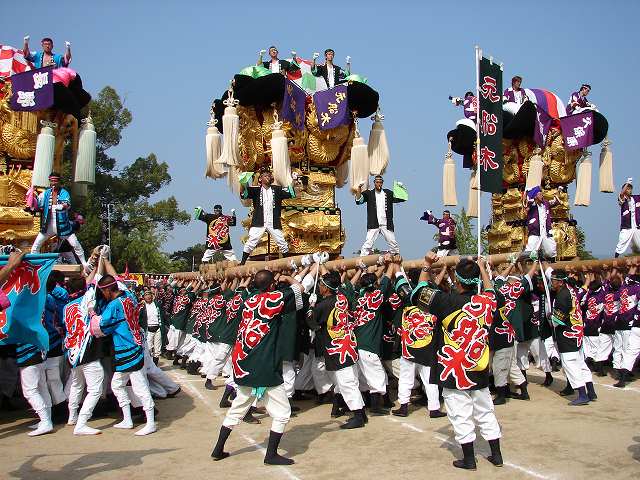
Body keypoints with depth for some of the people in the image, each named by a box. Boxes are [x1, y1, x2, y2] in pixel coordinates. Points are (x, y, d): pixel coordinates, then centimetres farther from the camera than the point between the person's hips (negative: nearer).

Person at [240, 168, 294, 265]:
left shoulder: (277, 189, 7)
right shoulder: (256, 190, 3)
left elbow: (291, 194, 0)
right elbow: (244, 194, -12)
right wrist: (243, 184, -30)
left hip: (274, 223, 2)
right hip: (259, 223, -2)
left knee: (282, 243, 7)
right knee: (251, 242, -9)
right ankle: (243, 262, -1)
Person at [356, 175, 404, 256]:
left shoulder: (388, 193, 11)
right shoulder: (369, 194, 5)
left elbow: (399, 199, 6)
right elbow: (358, 201, -4)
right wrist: (359, 191, -21)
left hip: (386, 225, 2)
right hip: (374, 225, -2)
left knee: (393, 244, 7)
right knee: (368, 244, -9)